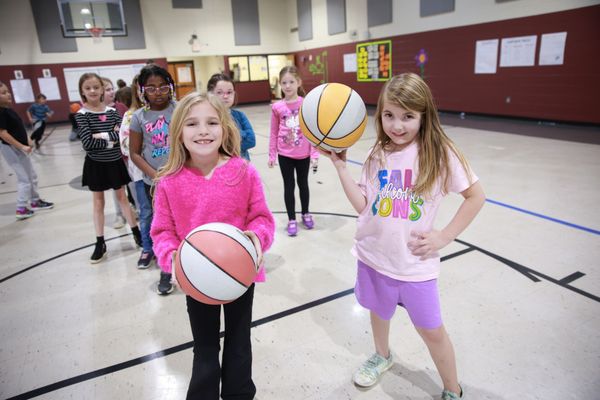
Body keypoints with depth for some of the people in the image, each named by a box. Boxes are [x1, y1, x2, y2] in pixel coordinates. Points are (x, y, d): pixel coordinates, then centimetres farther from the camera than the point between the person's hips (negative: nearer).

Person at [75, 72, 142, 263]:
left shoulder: (112, 111, -2)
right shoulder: (82, 114, -9)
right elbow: (87, 143, -19)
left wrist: (101, 135, -22)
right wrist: (111, 139, -18)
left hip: (115, 162, 2)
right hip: (95, 164, -2)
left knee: (122, 197, 15)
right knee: (98, 202, 9)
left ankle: (136, 232, 27)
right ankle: (100, 243, 19)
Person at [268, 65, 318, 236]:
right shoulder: (277, 107, -6)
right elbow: (274, 133, 2)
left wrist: (314, 154, -8)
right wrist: (272, 154, 2)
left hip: (303, 154, 0)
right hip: (285, 155, 0)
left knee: (303, 184, 17)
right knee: (289, 186, 10)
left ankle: (306, 214, 37)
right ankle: (291, 219, 24)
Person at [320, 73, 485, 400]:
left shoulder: (439, 153, -14)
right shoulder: (378, 155, -2)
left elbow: (475, 196, -7)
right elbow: (362, 206, -5)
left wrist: (443, 237, -12)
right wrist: (340, 165, -11)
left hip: (415, 261, -4)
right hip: (373, 255, 4)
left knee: (431, 330, 11)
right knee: (378, 310, 25)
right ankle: (382, 356, 56)